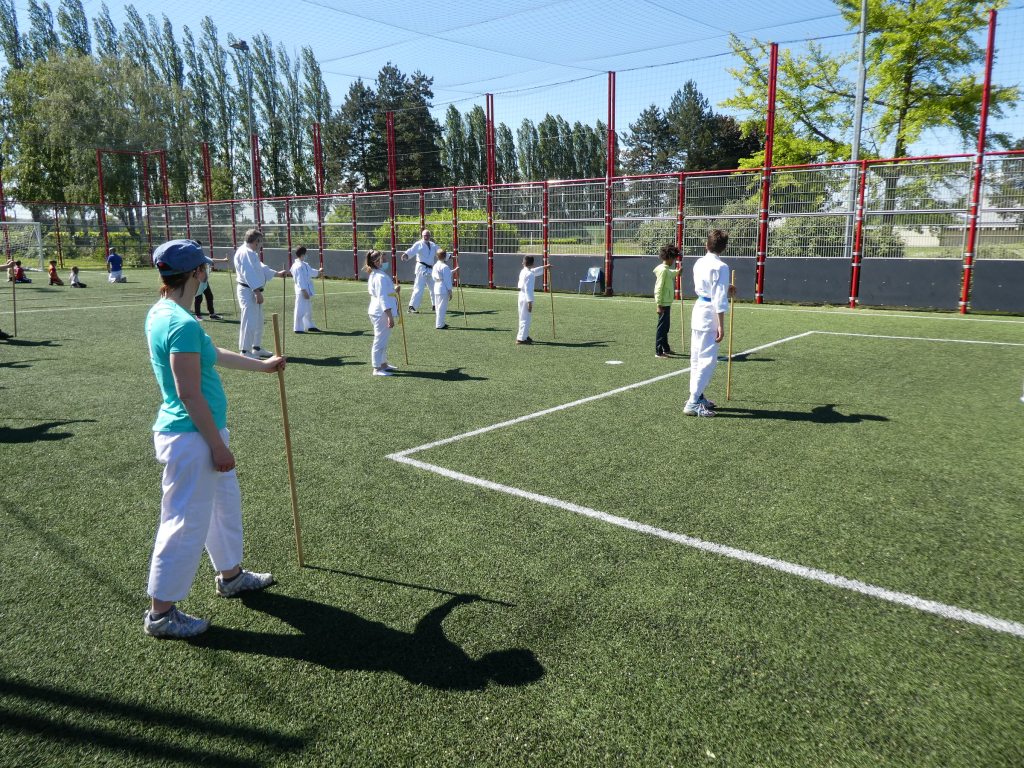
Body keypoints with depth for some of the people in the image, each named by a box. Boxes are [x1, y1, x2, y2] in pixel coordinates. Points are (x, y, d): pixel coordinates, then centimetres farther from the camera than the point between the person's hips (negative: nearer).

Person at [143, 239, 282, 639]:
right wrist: (218, 446, -16)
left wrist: (262, 365, 31)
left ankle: (230, 575, 42)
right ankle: (161, 613, 18)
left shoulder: (161, 313, 8)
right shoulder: (182, 324, -24)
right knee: (187, 523, 3)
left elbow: (212, 354, 21)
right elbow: (190, 395, -24)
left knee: (225, 501, 24)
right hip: (192, 437, -10)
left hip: (197, 433, 10)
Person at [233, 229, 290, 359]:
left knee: (258, 321, 17)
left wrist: (278, 274, 27)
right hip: (248, 291, -11)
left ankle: (256, 348, 28)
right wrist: (257, 292, -25)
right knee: (250, 321, -10)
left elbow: (261, 268, 27)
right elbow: (249, 273, -23)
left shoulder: (251, 253, 18)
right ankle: (245, 351, -5)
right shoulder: (245, 252, -16)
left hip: (254, 291, 11)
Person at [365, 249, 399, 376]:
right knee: (380, 340, -3)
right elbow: (383, 298, -22)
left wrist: (394, 290, 13)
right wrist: (390, 317, -22)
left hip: (377, 312, 10)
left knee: (383, 339, 20)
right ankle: (377, 368, 4)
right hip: (382, 313, -10)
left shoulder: (373, 275, 12)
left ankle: (383, 364, 32)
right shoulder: (381, 277, -19)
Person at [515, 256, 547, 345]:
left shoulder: (522, 271, 10)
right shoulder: (530, 274, -17)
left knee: (524, 318, 20)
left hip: (521, 296, 9)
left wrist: (544, 267, 39)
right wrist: (530, 302, -22)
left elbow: (535, 271, 29)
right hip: (526, 298, -9)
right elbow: (528, 289, -22)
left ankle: (524, 335, 30)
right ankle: (521, 338, -4)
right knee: (525, 318, -4)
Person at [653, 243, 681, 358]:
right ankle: (659, 351, -3)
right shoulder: (663, 270, -17)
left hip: (667, 303, 10)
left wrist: (677, 272, 60)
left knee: (666, 327, 18)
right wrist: (659, 304, -24)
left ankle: (666, 348, 30)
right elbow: (659, 288, -21)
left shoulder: (666, 270, 13)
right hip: (663, 303, -10)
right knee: (662, 327, -7)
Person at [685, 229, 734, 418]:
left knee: (697, 358, 15)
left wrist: (725, 290, 29)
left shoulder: (699, 263, 9)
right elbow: (719, 299, -17)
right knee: (707, 360, -5)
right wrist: (721, 325, -16)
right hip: (709, 316, -8)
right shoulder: (720, 267, -14)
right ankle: (693, 403, -7)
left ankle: (697, 397, 26)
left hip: (698, 310, 8)